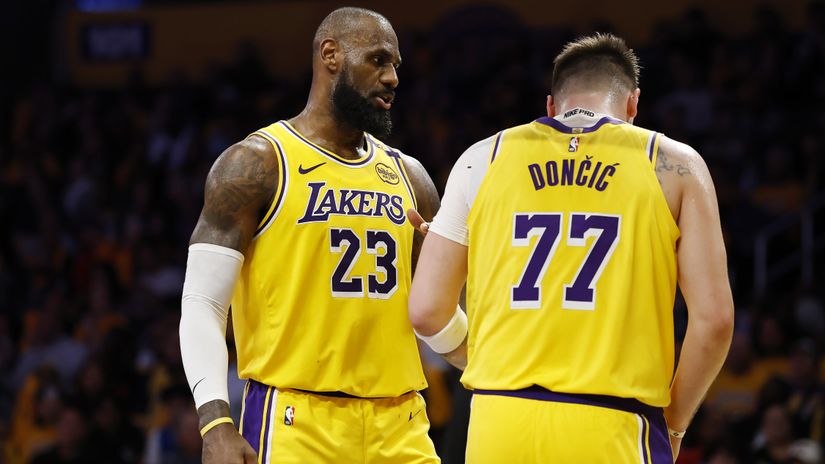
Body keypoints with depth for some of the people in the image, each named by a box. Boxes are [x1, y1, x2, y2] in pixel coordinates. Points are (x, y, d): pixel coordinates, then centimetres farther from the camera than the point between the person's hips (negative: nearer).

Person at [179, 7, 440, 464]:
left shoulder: (408, 176, 16)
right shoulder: (256, 164, -2)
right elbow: (201, 305, -6)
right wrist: (216, 424, -19)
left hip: (399, 427, 5)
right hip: (295, 425, -5)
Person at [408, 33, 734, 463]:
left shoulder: (484, 159, 12)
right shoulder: (674, 165, 7)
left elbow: (426, 311, 9)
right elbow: (714, 319, 0)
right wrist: (672, 425, 14)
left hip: (499, 426, 2)